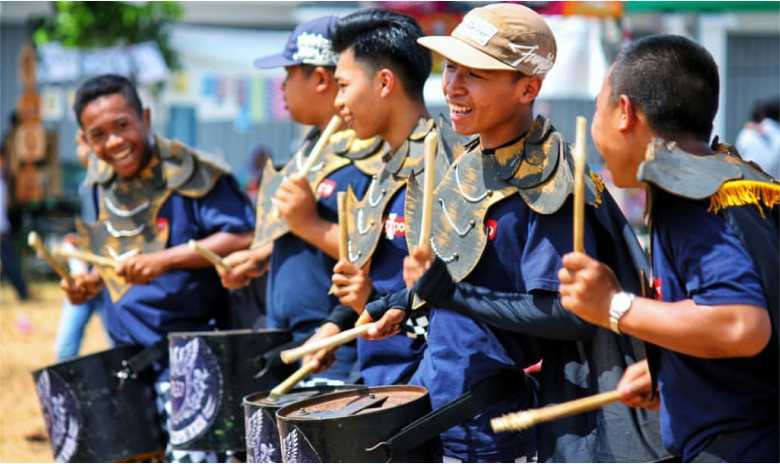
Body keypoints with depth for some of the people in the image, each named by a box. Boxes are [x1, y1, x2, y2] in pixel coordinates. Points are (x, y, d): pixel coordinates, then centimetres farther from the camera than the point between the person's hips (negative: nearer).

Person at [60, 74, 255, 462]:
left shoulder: (189, 175, -14)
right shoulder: (101, 182, 9)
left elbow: (244, 238, -20)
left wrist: (164, 261, -26)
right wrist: (94, 280, 5)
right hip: (126, 352, 8)